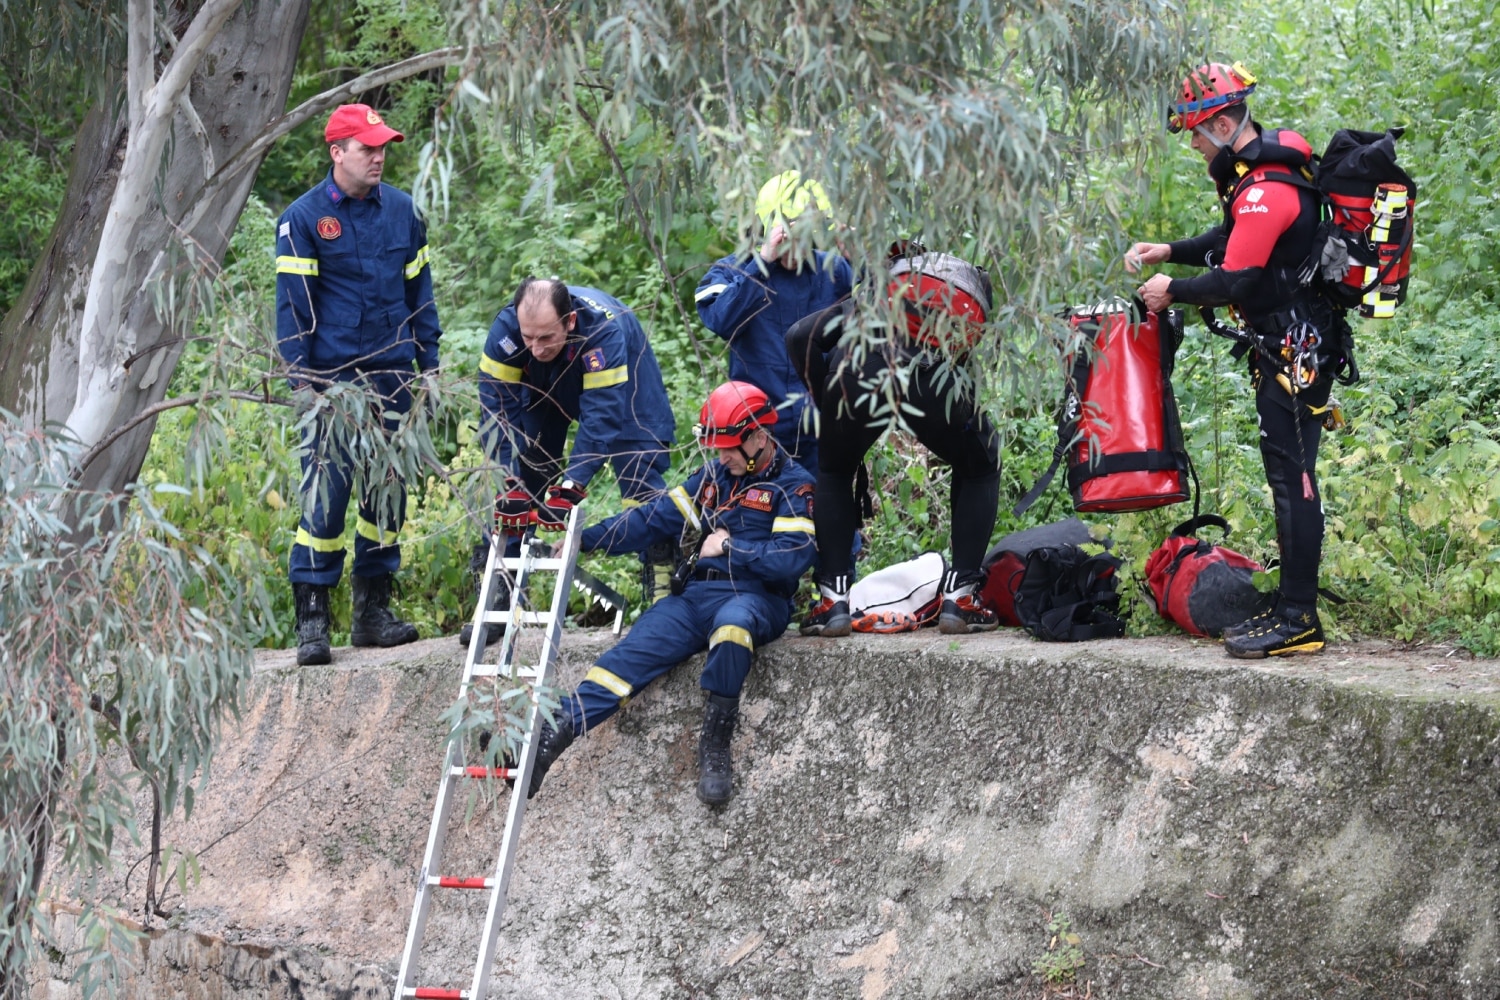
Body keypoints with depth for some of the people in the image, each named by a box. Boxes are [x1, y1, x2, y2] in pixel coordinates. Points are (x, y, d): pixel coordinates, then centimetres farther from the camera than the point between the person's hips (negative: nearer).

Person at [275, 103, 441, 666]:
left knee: (388, 489, 8)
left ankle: (373, 610, 18)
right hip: (331, 378, -5)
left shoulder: (402, 211, 8)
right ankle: (311, 619, -4)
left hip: (392, 374, 5)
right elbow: (292, 303, -4)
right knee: (324, 492, -9)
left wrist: (429, 361, 10)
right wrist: (300, 379, -9)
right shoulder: (303, 218, -4)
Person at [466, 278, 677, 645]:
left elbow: (601, 415, -43)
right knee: (514, 495, -5)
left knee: (641, 478, -12)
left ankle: (664, 596, -6)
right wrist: (510, 481, -40)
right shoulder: (505, 329, -34)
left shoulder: (605, 328, -43)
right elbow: (497, 406, -31)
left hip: (619, 385, -3)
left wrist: (570, 487, -48)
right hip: (544, 389, 3)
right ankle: (495, 595, -1)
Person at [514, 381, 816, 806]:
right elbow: (654, 518, 17)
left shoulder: (794, 486, -1)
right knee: (631, 653, -20)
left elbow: (793, 557, -14)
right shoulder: (713, 476, 18)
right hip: (694, 595, 5)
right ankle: (549, 736, -35)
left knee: (732, 620, -42)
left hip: (754, 598, -5)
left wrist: (730, 546, -9)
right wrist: (586, 540, 8)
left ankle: (715, 745, -32)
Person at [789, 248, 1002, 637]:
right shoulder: (977, 283, 39)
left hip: (859, 367, 1)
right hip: (935, 373, -1)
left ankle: (833, 602, 22)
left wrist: (830, 385, 33)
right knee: (979, 469, 29)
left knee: (834, 474, 31)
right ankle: (959, 597, 22)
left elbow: (800, 337, 23)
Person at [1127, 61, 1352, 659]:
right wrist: (1167, 252, 14)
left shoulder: (1265, 189, -21)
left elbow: (1234, 280, -22)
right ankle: (1291, 607, 19)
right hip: (1287, 346, 11)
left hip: (1295, 351, -11)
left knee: (1292, 477, -9)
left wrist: (1173, 292, -7)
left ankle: (1298, 620, -7)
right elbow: (1232, 242, 25)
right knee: (1287, 476, 13)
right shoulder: (1263, 169, 12)